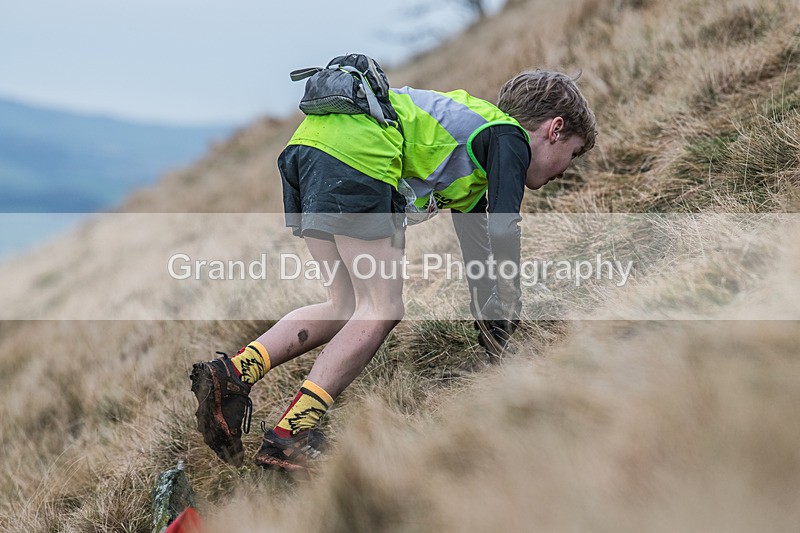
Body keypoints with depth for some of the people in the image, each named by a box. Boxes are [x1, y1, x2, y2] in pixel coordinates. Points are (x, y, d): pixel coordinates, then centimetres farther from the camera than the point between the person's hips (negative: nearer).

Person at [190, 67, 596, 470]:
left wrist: (488, 332, 45)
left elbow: (476, 245, 42)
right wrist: (505, 318, 5)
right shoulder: (509, 139, 10)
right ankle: (290, 436, -6)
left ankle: (233, 373, 0)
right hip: (357, 151, -9)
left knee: (346, 308, 14)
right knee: (382, 309, -2)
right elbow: (503, 232, -5)